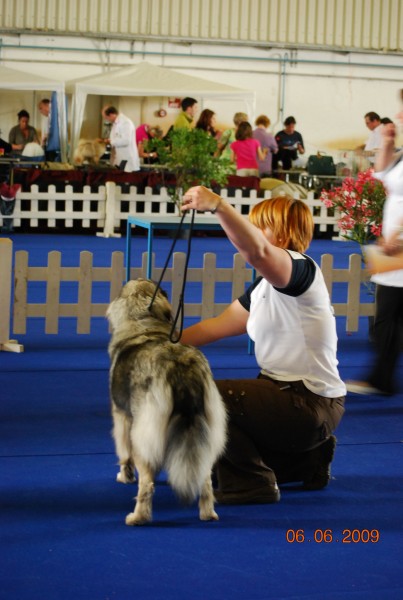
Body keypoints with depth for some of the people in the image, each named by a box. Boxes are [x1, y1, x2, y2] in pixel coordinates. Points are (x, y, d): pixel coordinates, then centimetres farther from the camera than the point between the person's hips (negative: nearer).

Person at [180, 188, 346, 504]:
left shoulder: (300, 268, -16)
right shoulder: (265, 287, 14)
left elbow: (257, 250, -38)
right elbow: (218, 325, 16)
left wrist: (217, 205, -49)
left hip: (310, 405, -11)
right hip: (289, 396, 11)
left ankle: (250, 484, -10)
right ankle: (307, 460, 22)